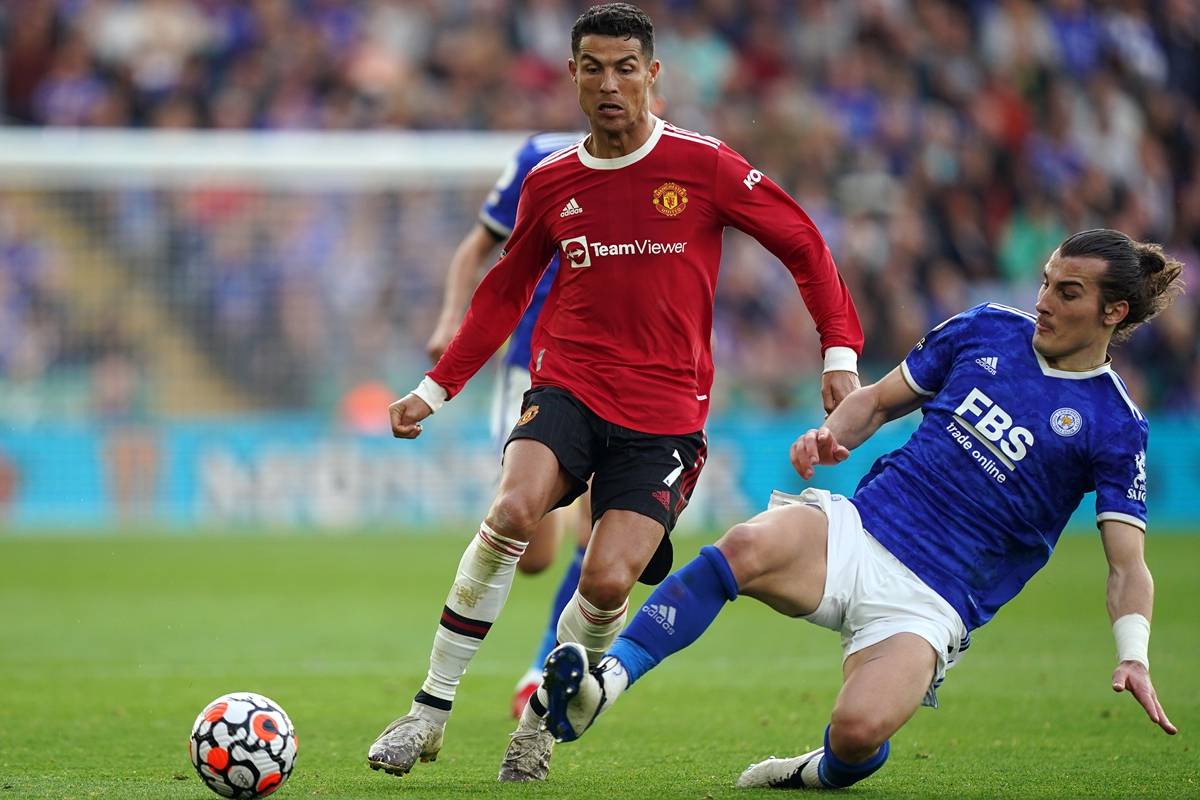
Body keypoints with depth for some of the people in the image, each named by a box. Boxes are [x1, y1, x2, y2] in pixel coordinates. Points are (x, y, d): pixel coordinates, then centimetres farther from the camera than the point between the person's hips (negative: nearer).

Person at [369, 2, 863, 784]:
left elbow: (802, 244, 6)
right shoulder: (551, 183, 7)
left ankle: (542, 721, 11)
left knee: (609, 580, -17)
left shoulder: (704, 166, -3)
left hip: (665, 412, -2)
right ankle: (431, 711, -17)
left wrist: (840, 353, -1)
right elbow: (504, 293, 21)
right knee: (511, 512, -27)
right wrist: (437, 387, 16)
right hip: (569, 387, 2)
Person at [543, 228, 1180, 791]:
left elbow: (1127, 567, -2)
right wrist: (831, 435, -1)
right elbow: (878, 400, 21)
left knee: (859, 729, -30)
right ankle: (602, 685, -35)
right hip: (856, 532, 3)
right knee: (746, 547, -31)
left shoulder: (1114, 427, 1)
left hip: (929, 603, -3)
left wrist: (1133, 655, -20)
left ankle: (829, 772, 8)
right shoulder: (985, 330, 11)